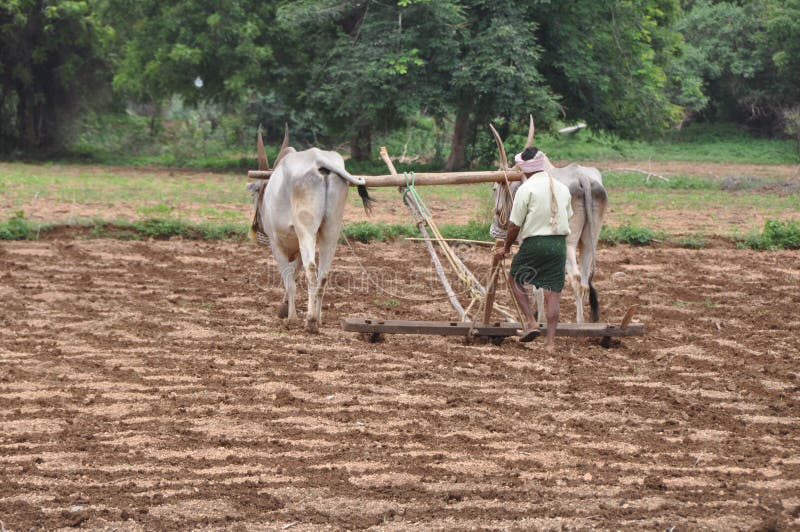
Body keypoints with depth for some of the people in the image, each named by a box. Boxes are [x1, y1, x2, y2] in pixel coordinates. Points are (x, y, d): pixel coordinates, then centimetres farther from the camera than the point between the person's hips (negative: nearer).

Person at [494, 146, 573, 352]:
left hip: (534, 243, -4)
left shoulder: (526, 189, -8)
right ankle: (550, 342, 2)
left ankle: (531, 322, 2)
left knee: (516, 280, 17)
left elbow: (515, 224, -6)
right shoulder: (562, 188, 10)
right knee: (553, 292, 4)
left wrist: (506, 247, 8)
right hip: (559, 243, 4)